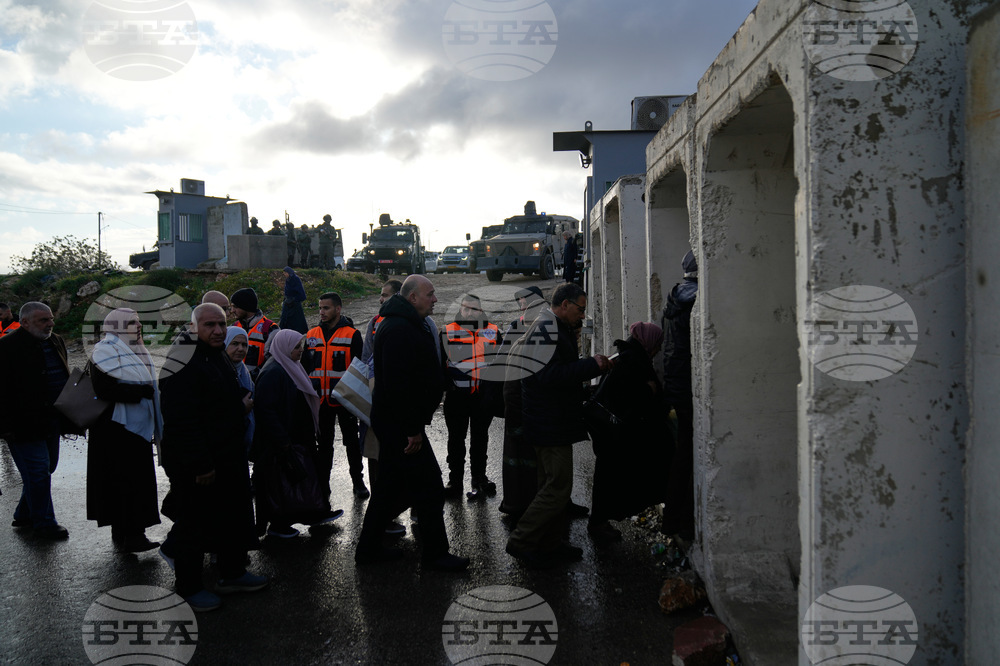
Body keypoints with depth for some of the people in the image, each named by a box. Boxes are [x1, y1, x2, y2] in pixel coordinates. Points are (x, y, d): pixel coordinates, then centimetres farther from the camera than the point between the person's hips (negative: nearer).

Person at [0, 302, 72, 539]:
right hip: (25, 423, -8)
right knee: (38, 471, -3)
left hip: (51, 421, 8)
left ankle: (24, 515, 32)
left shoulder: (56, 342, 11)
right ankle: (43, 523, 9)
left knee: (45, 468, 15)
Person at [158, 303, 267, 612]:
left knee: (235, 515, 19)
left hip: (228, 456, 10)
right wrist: (200, 465, -26)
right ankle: (189, 587, 21)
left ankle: (233, 573, 35)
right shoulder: (184, 364, -22)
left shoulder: (218, 356, 11)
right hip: (194, 466, -10)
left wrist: (240, 403, 4)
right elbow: (182, 422, -26)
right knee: (194, 523, 4)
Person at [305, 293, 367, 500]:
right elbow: (305, 366, 16)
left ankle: (358, 482, 19)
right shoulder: (312, 335, 8)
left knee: (352, 441, 7)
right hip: (320, 400, 4)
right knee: (323, 443, 11)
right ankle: (322, 483, 20)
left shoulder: (352, 335, -5)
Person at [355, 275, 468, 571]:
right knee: (429, 486, -3)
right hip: (401, 424, -11)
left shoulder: (406, 325, 17)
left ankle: (368, 548, 27)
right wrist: (412, 430, -24)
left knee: (391, 486, 17)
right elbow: (397, 383, -26)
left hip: (394, 424, 11)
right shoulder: (400, 329, -19)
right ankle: (435, 553, 9)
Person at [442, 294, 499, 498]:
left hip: (484, 395, 2)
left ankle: (479, 477, 26)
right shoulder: (448, 332, 1)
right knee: (456, 438, 6)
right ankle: (455, 481, 16)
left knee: (480, 438, 13)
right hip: (457, 395, -1)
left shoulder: (493, 331, 6)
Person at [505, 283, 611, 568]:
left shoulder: (556, 330, 17)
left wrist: (592, 364, 9)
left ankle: (549, 544, 27)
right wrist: (592, 365, -22)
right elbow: (548, 376, -27)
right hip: (551, 426, -11)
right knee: (558, 488, -7)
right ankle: (521, 542, 2)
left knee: (553, 485, 17)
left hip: (555, 424, 11)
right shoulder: (545, 330, -18)